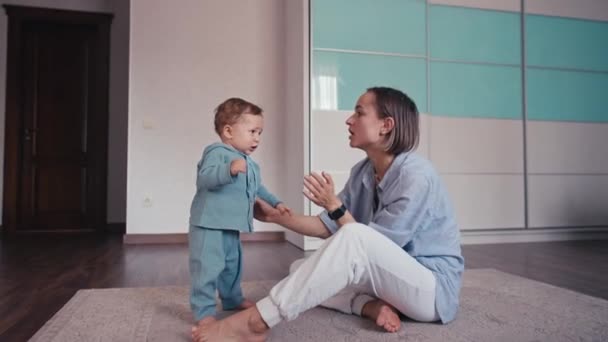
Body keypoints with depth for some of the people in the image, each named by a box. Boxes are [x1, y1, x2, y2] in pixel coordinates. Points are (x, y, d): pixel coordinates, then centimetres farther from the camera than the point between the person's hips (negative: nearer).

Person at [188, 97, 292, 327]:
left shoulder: (250, 164, 16)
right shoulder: (217, 152, -15)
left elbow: (258, 189, 29)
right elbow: (204, 179, -31)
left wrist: (275, 203, 24)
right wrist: (229, 170, -45)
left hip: (231, 226, 10)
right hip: (209, 225, -10)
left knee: (233, 265, 21)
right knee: (208, 267, -8)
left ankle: (232, 298, 38)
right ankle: (204, 311, 2)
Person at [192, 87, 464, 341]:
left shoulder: (416, 175, -21)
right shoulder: (362, 172, 3)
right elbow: (329, 228, 6)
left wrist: (334, 205, -21)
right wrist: (276, 216, 2)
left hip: (435, 288, -8)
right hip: (395, 279, 8)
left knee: (354, 237, -35)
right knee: (302, 270, 1)